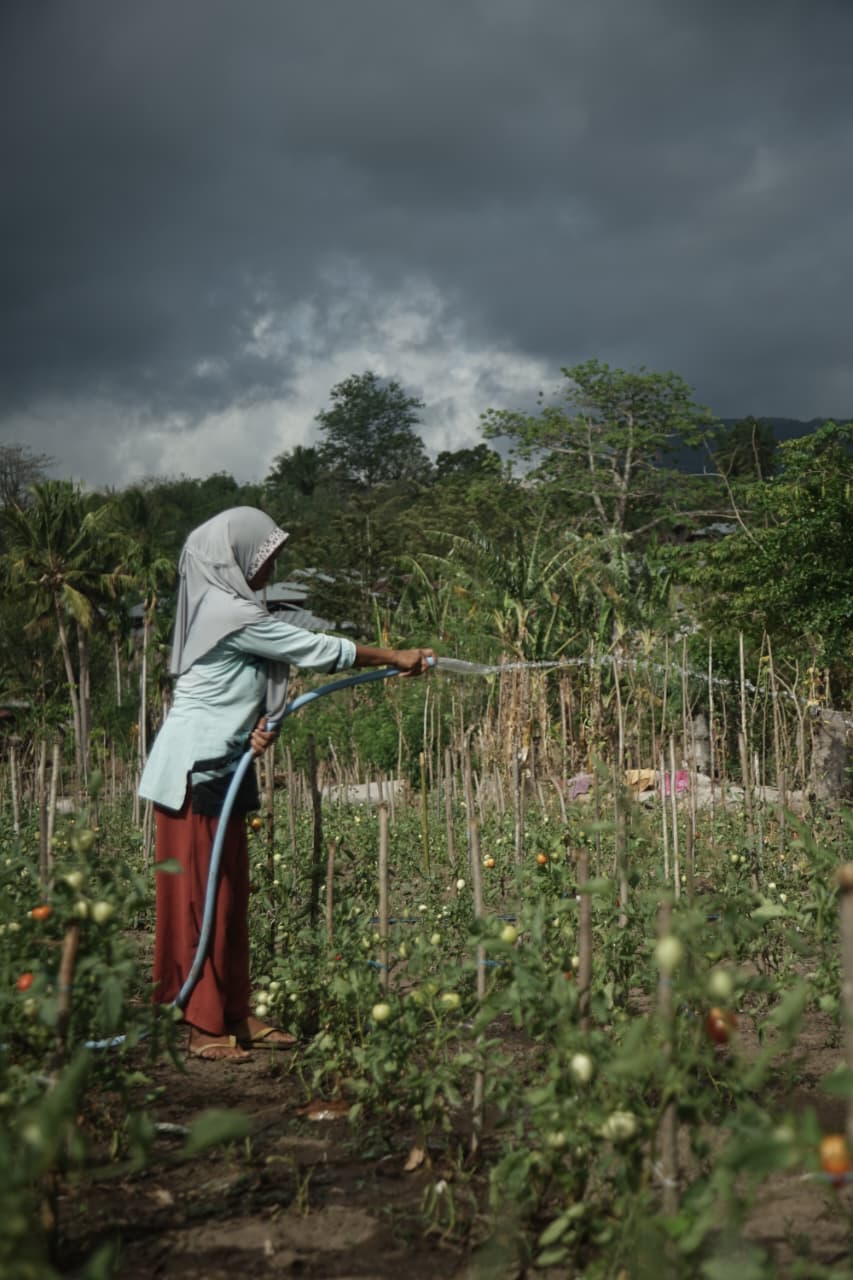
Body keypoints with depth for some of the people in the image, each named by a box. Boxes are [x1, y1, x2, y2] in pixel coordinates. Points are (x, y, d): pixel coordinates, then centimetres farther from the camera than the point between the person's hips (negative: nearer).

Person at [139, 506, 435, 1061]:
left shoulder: (230, 609, 15)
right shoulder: (233, 613, -16)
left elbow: (247, 686, 17)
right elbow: (318, 650, -12)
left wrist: (262, 724, -6)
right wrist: (395, 657, -2)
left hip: (219, 770, 9)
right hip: (194, 771, -9)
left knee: (229, 895, 11)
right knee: (200, 895, -5)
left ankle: (235, 1015, 17)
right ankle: (203, 1026, 1)